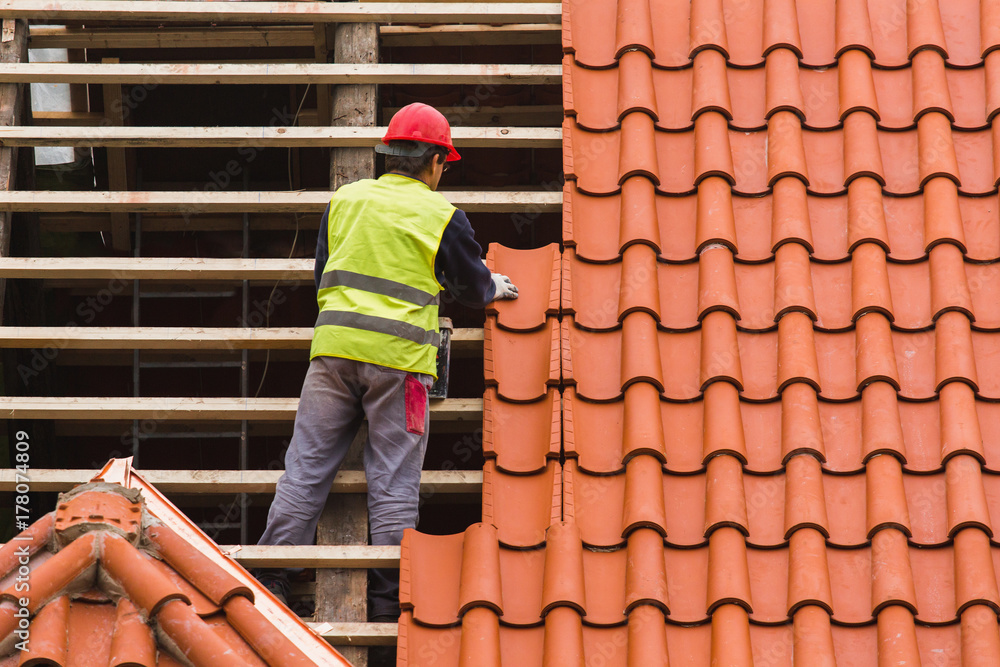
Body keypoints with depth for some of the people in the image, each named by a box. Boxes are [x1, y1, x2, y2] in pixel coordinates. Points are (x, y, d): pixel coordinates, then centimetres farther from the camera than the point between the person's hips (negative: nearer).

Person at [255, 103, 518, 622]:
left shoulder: (345, 200, 13)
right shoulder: (442, 216, 3)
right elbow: (472, 288, 14)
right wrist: (496, 287, 36)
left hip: (335, 345, 3)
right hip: (399, 356, -3)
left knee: (307, 464, 6)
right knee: (394, 480, 1)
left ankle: (270, 576, 4)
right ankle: (389, 595, 1)